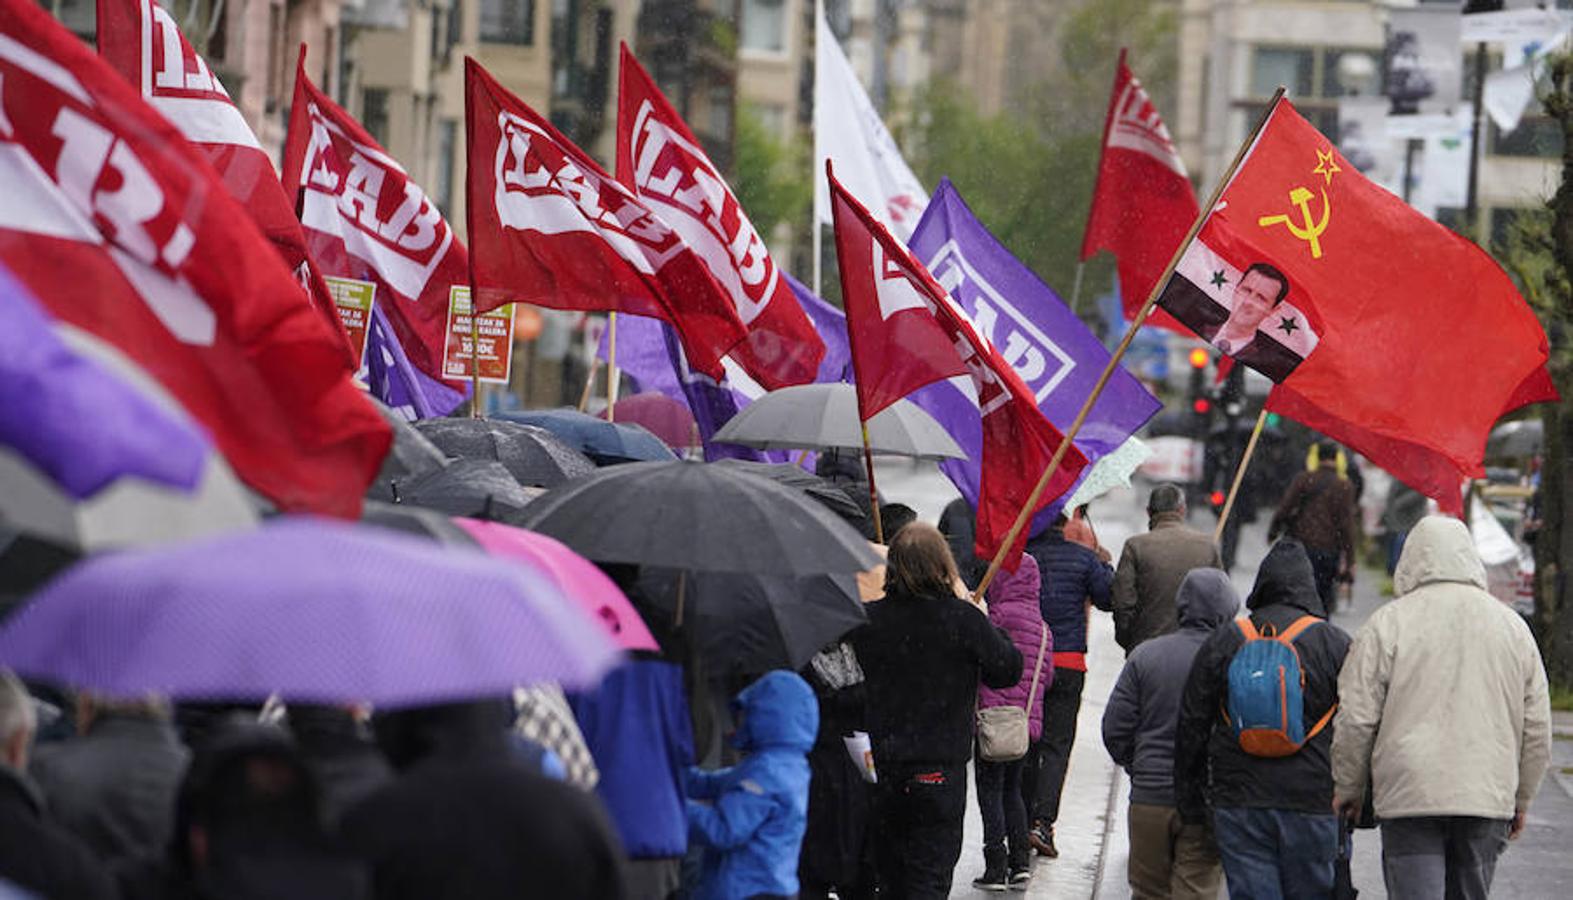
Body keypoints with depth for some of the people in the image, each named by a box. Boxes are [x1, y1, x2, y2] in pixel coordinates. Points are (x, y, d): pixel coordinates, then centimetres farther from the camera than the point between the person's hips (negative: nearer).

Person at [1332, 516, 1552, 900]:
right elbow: (1537, 728, 13)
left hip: (1410, 796, -4)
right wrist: (1521, 799, 23)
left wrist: (1347, 789, 11)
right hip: (1488, 798, 4)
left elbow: (1355, 720, -3)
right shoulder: (1512, 627, 9)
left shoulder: (1387, 624, -3)